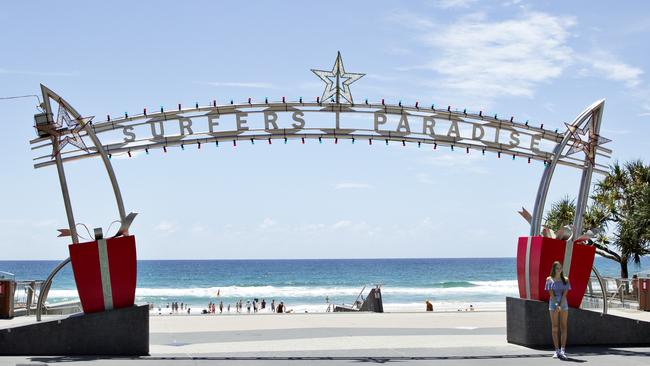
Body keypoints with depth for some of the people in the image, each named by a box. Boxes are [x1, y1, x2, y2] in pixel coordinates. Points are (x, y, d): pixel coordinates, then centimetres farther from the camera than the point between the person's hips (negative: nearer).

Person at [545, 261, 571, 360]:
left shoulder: (565, 280, 6)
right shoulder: (549, 279, 3)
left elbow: (565, 293, -3)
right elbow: (551, 293, -6)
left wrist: (560, 305, -15)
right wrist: (557, 305, -16)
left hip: (563, 304, 1)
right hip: (553, 304, -1)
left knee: (564, 328, -3)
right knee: (554, 328, -2)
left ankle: (562, 350, -3)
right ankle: (557, 350, 0)